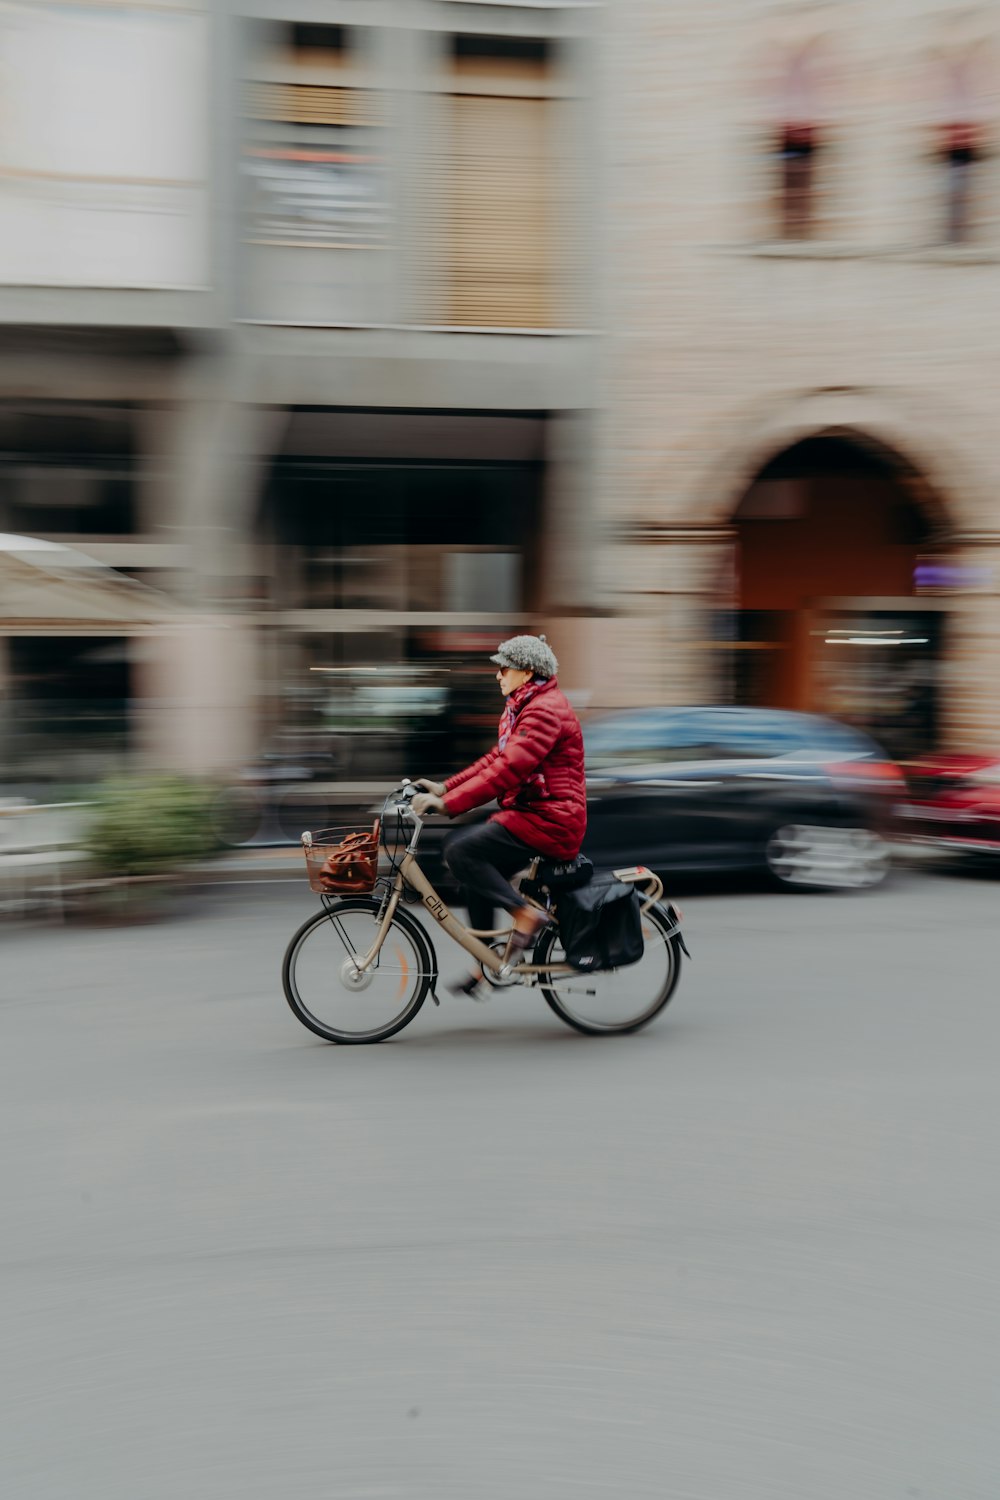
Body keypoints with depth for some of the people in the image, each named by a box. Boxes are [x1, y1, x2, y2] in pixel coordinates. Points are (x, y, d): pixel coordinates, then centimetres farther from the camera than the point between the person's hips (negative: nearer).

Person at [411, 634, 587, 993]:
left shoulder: (545, 710, -17)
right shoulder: (522, 707, 17)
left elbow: (508, 769, -26)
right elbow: (496, 758, 17)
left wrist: (448, 803, -28)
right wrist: (445, 787, 7)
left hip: (548, 819, -11)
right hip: (531, 812, 11)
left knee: (460, 851, -19)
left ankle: (525, 915, -12)